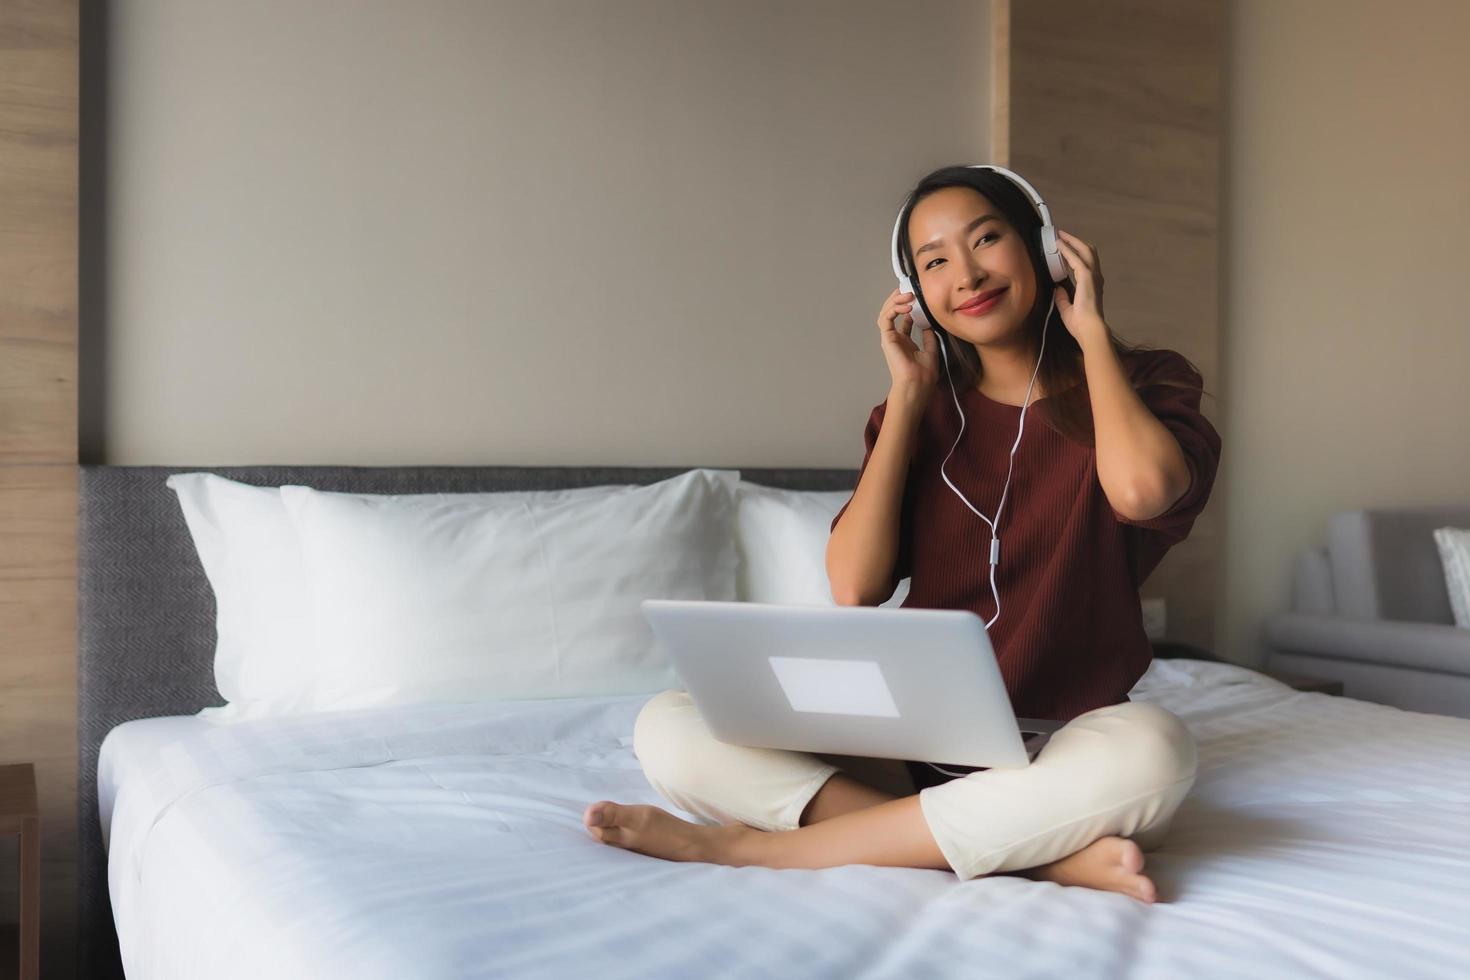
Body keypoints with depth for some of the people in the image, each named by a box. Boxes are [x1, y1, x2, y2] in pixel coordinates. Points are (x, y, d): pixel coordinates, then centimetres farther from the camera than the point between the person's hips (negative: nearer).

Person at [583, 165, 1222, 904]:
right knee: (667, 727, -17)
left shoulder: (1133, 389, 3)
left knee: (1153, 746, -39)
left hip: (1061, 758, -2)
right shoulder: (924, 414, 10)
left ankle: (760, 845, -26)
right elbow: (854, 587, -5)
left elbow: (1142, 489, -24)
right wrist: (907, 394, -1)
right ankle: (1050, 856, -26)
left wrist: (1092, 331, -6)